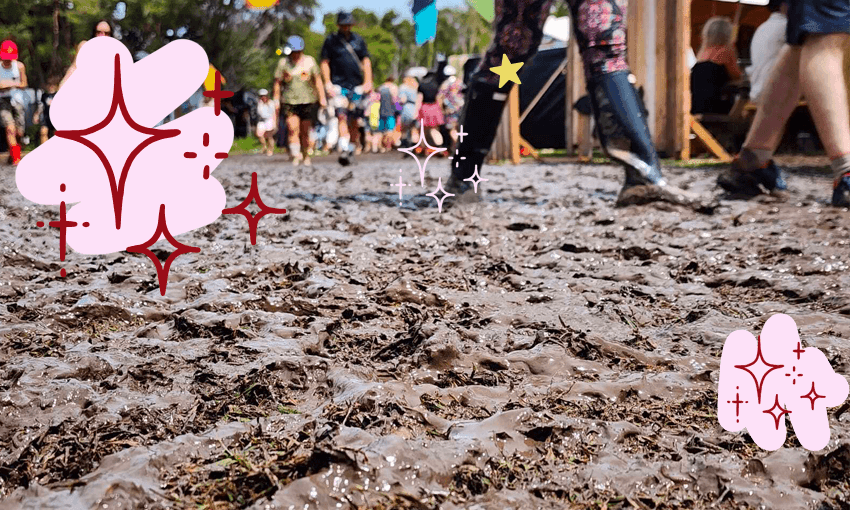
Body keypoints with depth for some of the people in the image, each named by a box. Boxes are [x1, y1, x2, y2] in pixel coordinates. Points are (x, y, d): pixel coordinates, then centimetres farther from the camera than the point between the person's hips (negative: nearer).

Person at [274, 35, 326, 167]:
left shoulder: (309, 61, 5)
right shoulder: (283, 63, 4)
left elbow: (318, 80, 6)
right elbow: (277, 82, 10)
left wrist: (322, 98, 1)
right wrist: (276, 100, 9)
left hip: (308, 101, 0)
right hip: (289, 101, 0)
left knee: (305, 131, 5)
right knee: (293, 128, -17)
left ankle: (306, 156, 18)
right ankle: (296, 155, -11)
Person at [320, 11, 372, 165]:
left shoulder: (358, 40, 13)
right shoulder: (331, 41, 5)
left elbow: (366, 61, 14)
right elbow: (325, 63, 6)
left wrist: (368, 81, 4)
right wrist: (327, 82, -6)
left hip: (357, 85, 3)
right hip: (338, 85, -3)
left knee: (354, 120, 4)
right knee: (342, 117, -17)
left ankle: (351, 149, 15)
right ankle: (343, 150, -27)